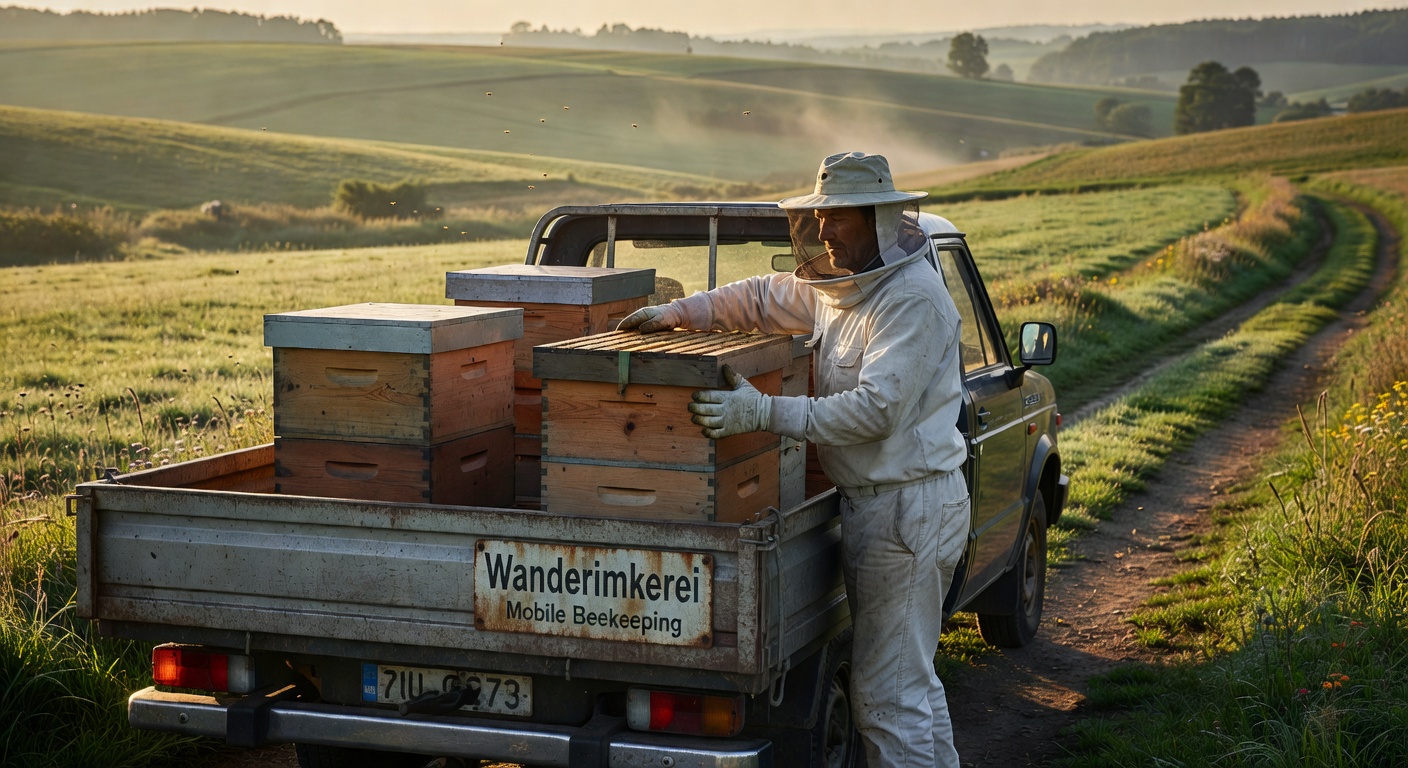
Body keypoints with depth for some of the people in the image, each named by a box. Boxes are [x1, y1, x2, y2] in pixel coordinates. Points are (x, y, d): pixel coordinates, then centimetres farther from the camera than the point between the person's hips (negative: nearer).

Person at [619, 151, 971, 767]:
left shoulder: (912, 298, -19)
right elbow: (764, 298, 26)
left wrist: (764, 413, -31)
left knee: (890, 692, -7)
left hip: (909, 507, -10)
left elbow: (876, 408, -28)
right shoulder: (839, 284, 12)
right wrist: (681, 312, 15)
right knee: (902, 678, 18)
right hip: (868, 502, 10)